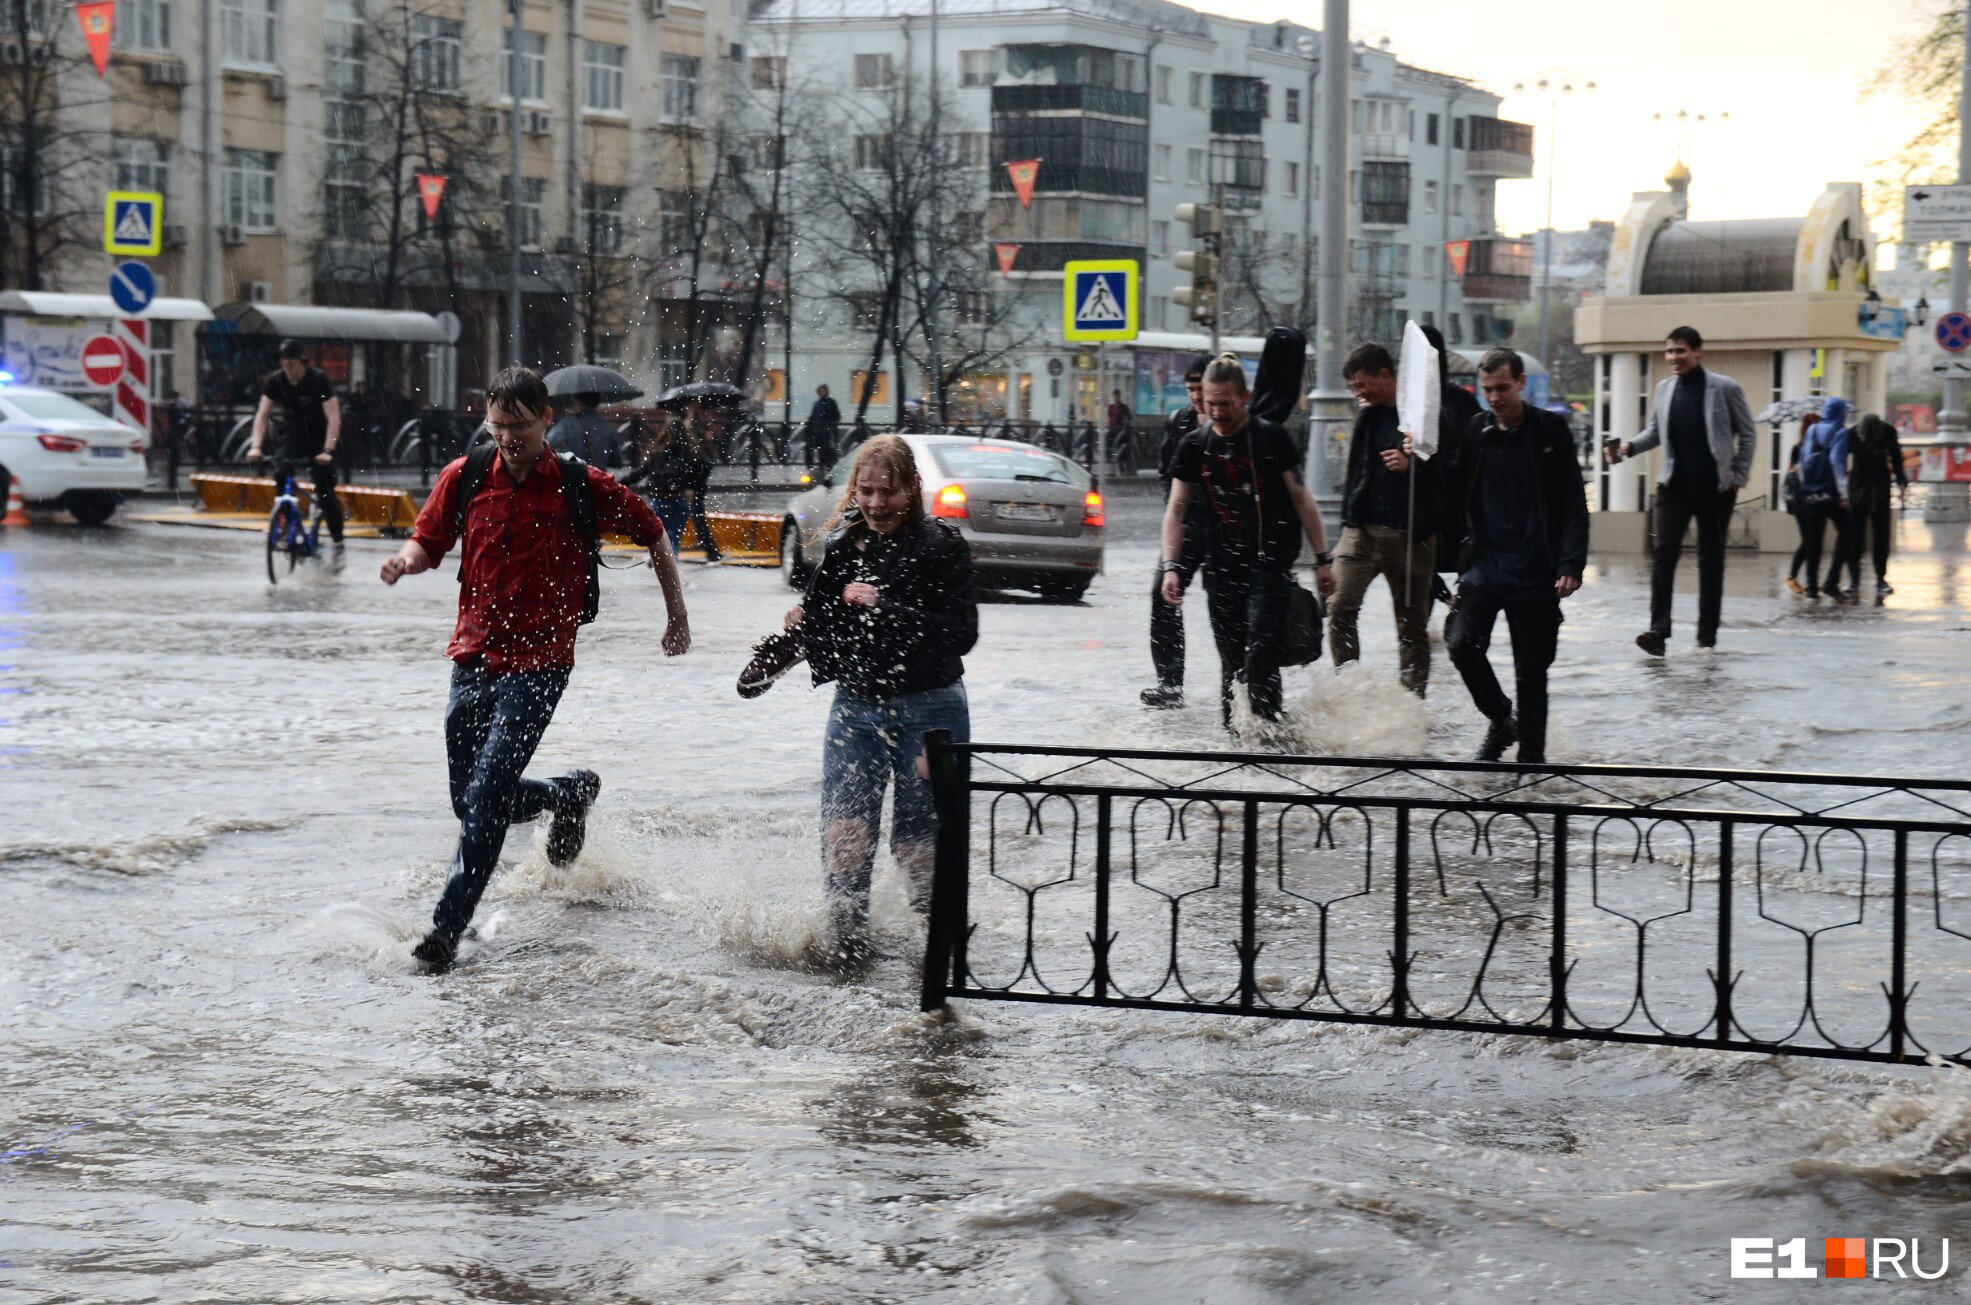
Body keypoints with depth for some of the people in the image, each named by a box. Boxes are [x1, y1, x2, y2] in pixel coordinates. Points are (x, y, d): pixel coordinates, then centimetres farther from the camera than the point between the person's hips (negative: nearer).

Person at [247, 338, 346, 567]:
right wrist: (256, 446, -26)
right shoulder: (276, 381, -12)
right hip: (292, 435, 3)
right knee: (280, 473, -22)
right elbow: (262, 415, -12)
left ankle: (338, 545, -1)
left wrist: (327, 451, -37)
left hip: (319, 438, -3)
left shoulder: (319, 379, -22)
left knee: (325, 492, -10)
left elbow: (334, 417, -26)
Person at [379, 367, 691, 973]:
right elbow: (429, 541, 10)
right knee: (472, 802, 12)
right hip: (473, 657, 5)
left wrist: (677, 617, 12)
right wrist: (407, 559, -15)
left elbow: (653, 534, 7)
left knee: (486, 795, -17)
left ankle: (448, 928, -13)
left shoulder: (582, 485, -6)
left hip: (538, 663, -5)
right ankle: (570, 793, 41)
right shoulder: (465, 476, 1)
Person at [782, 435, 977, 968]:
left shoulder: (941, 545, -10)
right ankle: (848, 940, 7)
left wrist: (884, 608, -23)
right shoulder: (842, 545, 5)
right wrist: (803, 626, -9)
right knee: (844, 830, -3)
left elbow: (961, 634, -19)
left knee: (919, 838, 0)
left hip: (929, 709, -4)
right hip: (856, 705, 4)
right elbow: (823, 628, 14)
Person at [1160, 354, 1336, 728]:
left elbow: (1301, 499, -1)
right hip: (1222, 567, 4)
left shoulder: (1270, 437, -4)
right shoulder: (1195, 445, 5)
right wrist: (1170, 567, -1)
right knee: (1231, 662, 8)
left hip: (1270, 561, -4)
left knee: (1261, 651, -18)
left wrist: (1323, 560, -2)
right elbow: (1176, 509, 9)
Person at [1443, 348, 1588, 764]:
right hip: (1483, 566, 1)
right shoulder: (1475, 431, 6)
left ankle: (1531, 757, 18)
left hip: (1536, 572, -1)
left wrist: (1572, 565, -10)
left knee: (1532, 674, 3)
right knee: (1462, 643, -19)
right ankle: (1500, 721, 6)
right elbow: (1455, 499, 12)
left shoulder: (1551, 429, 0)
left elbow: (1574, 503, -1)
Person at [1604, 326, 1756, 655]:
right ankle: (1659, 629, -18)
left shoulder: (1724, 388, -4)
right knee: (1664, 553, -13)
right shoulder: (1664, 389, 7)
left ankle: (1707, 633, 16)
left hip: (1715, 488, -2)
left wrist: (1739, 477, -4)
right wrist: (1629, 446, -4)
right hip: (1674, 485, 2)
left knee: (1711, 559, 7)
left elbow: (1747, 434, 2)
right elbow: (1655, 430, 15)